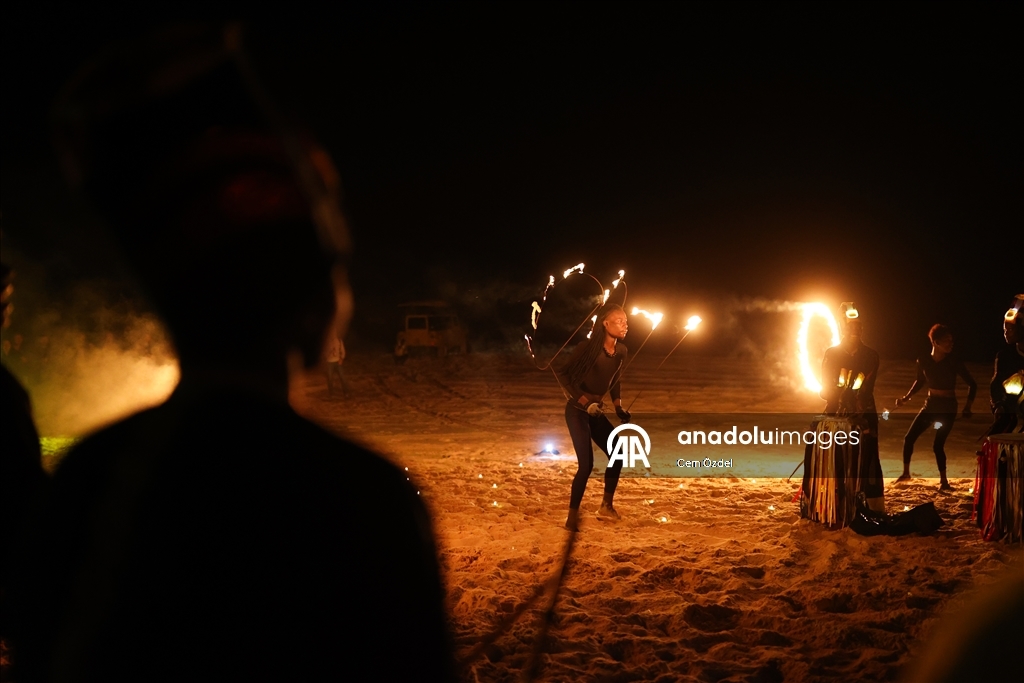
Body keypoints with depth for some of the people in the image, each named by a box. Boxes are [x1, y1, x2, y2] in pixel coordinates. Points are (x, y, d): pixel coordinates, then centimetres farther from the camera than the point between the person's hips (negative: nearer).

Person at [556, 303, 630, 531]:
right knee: (586, 464, -14)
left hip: (596, 412, 7)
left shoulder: (622, 352, 1)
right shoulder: (588, 348, -19)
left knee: (617, 455, 10)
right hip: (577, 411, -7)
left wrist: (619, 408, 4)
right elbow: (564, 376, -15)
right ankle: (572, 516, -4)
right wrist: (585, 402, -20)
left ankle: (607, 505, 27)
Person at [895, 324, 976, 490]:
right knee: (909, 438, 3)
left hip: (948, 408, -4)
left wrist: (968, 406, -15)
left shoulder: (954, 362, -14)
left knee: (937, 445, -10)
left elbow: (972, 384, -6)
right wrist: (907, 397, 6)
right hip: (930, 405, 4)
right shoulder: (923, 361, -5)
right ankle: (906, 473, 22)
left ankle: (943, 481, 7)